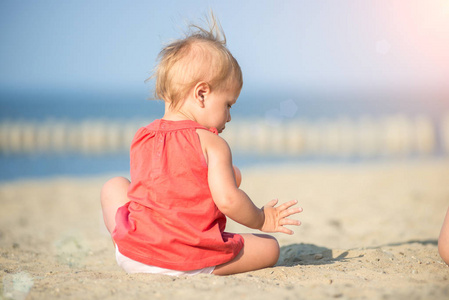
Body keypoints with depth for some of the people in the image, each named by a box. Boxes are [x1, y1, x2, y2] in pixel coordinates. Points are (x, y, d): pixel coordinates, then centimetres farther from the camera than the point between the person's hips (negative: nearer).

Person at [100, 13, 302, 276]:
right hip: (190, 262, -4)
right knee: (269, 248, 9)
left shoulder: (141, 138, 11)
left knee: (114, 186, 31)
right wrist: (261, 220, 4)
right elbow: (227, 201, -14)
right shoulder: (213, 144, -6)